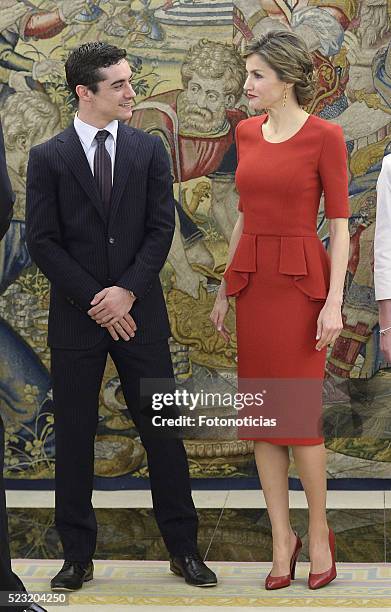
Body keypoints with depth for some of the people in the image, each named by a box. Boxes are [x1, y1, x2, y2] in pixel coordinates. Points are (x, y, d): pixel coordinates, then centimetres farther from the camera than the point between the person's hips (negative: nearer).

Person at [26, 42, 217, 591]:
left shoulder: (149, 150, 5)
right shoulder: (48, 158, -1)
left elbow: (161, 228, 0)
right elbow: (42, 243, -5)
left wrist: (127, 290, -12)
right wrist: (95, 300, -11)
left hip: (139, 312, 1)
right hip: (76, 315, -1)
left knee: (162, 429, 4)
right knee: (74, 436, 5)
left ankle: (183, 548, 14)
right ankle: (78, 555, 16)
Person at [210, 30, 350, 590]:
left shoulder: (324, 136, -8)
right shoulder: (247, 133, 9)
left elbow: (339, 223, -8)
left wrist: (334, 301, -14)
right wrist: (224, 290, 14)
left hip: (301, 280, -6)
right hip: (251, 279, 6)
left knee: (299, 414, -5)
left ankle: (319, 533, 14)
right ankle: (282, 538, 15)